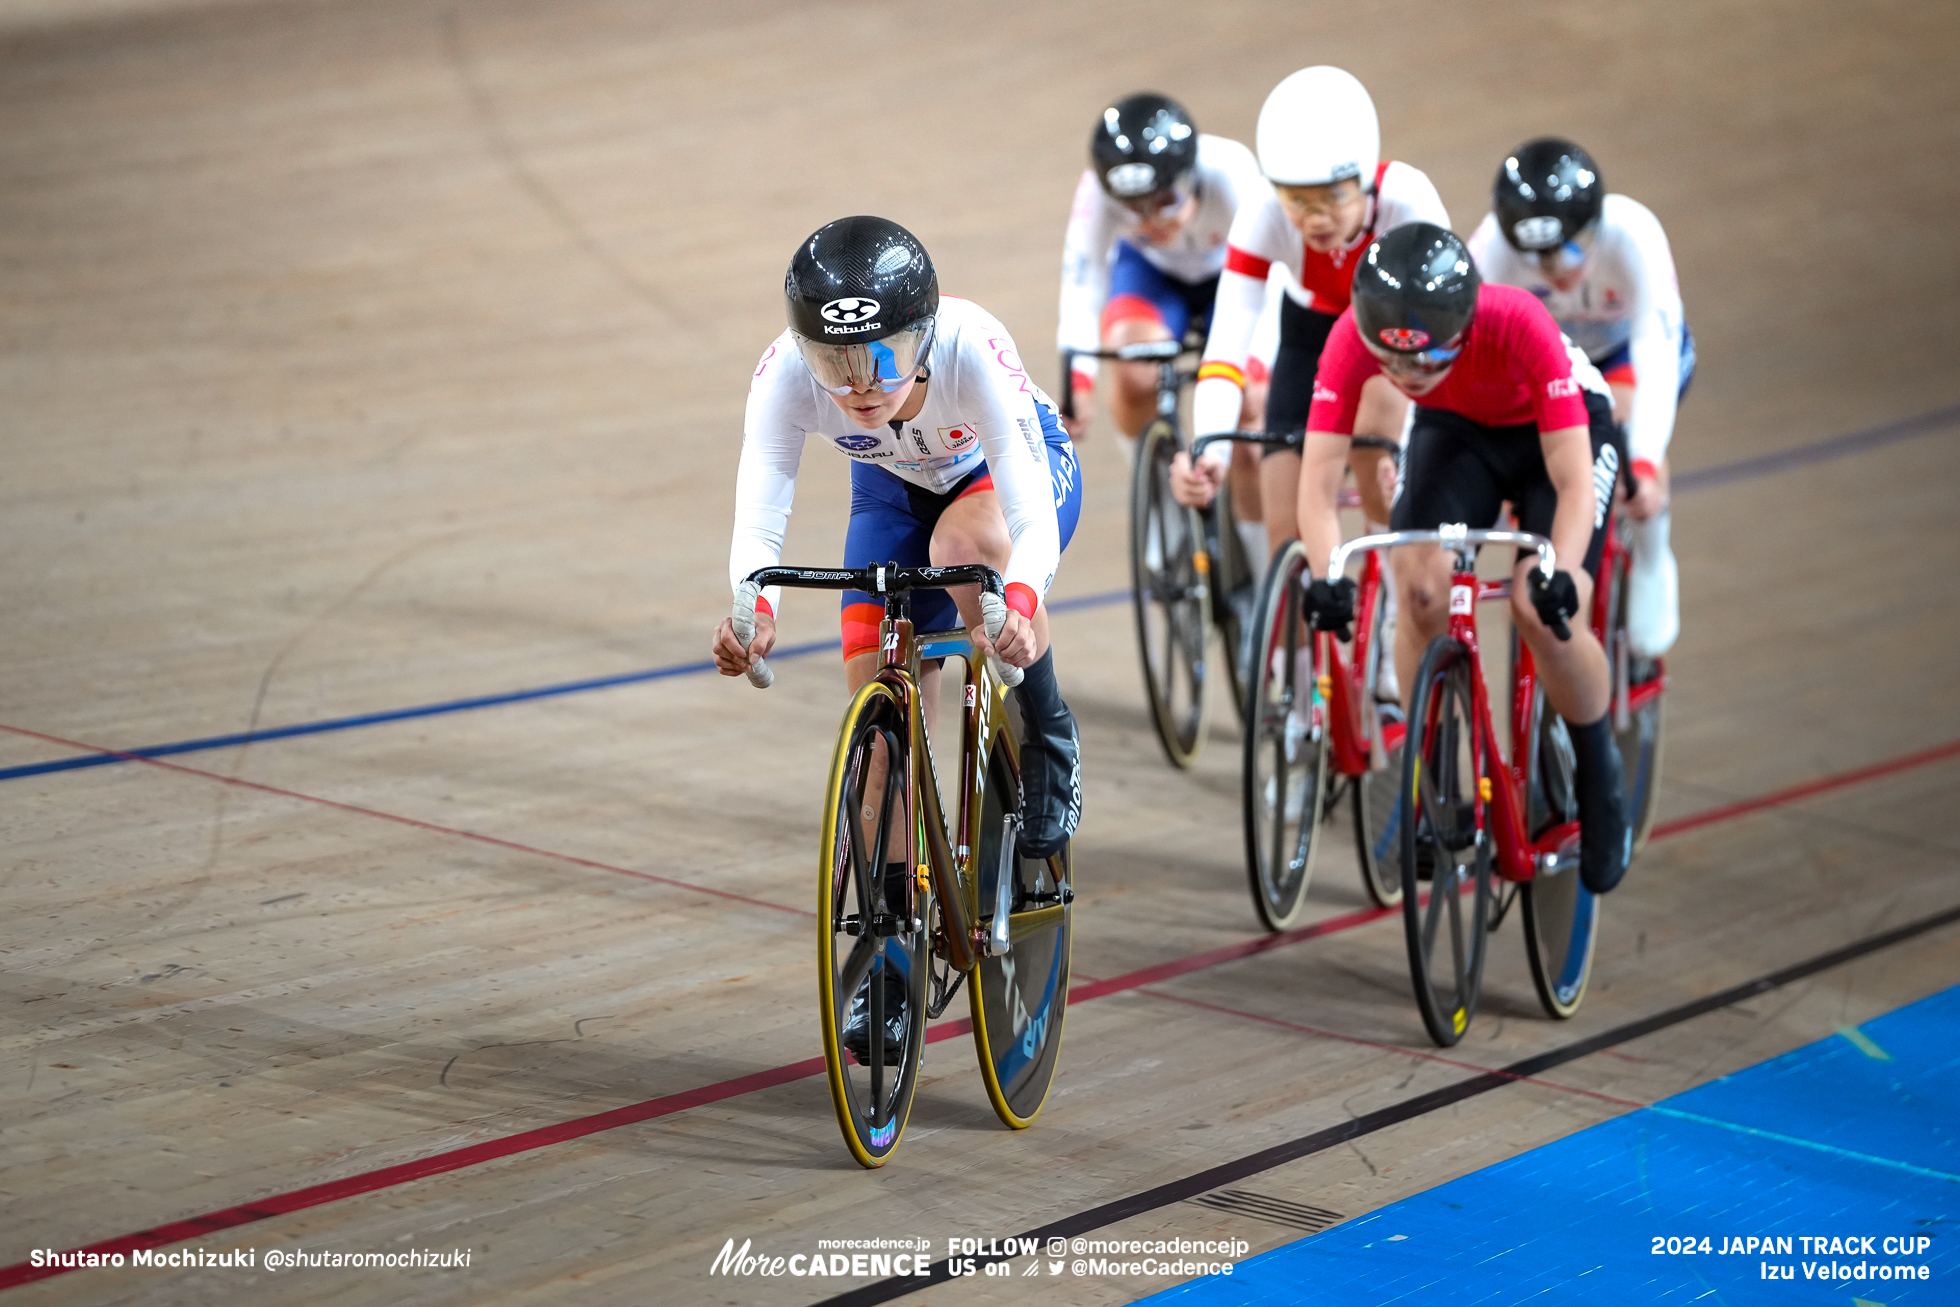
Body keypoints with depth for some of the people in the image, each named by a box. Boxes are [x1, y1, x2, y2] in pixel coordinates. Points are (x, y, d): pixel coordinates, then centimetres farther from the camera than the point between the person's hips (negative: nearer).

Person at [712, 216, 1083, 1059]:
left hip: (1010, 472, -3)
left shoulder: (973, 350, -41)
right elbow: (758, 520, -38)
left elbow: (1031, 515, -44)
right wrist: (754, 612, -59)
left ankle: (1045, 749, -13)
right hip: (894, 491, 3)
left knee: (964, 544, -38)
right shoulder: (785, 375, -33)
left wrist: (1021, 602, -64)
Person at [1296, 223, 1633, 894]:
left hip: (1558, 429, -3)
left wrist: (1560, 574, -57)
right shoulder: (1354, 336, -32)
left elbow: (1573, 479, -40)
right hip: (1455, 430, 3)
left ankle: (1601, 787, 4)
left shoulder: (1519, 325, -40)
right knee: (1421, 587, -22)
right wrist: (1326, 576, -50)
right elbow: (1318, 479, -32)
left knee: (1543, 608, -22)